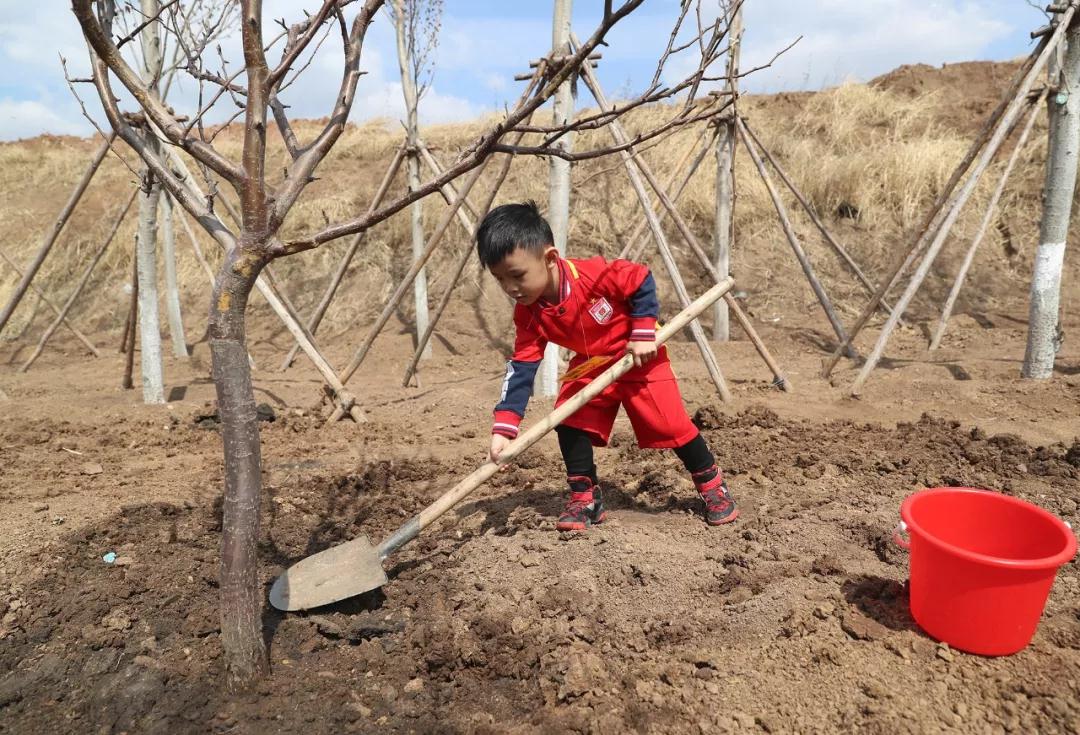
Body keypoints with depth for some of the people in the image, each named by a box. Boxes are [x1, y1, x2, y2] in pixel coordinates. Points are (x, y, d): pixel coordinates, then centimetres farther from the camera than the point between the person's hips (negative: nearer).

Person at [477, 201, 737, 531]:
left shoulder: (592, 274, -34)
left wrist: (643, 335, -22)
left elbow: (642, 282, -21)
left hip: (640, 355, -4)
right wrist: (504, 427, -27)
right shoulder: (528, 313, -18)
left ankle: (712, 483, 18)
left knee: (670, 423, -5)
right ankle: (584, 498, 6)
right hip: (591, 363, 5)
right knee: (569, 420, -11)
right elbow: (522, 367, -19)